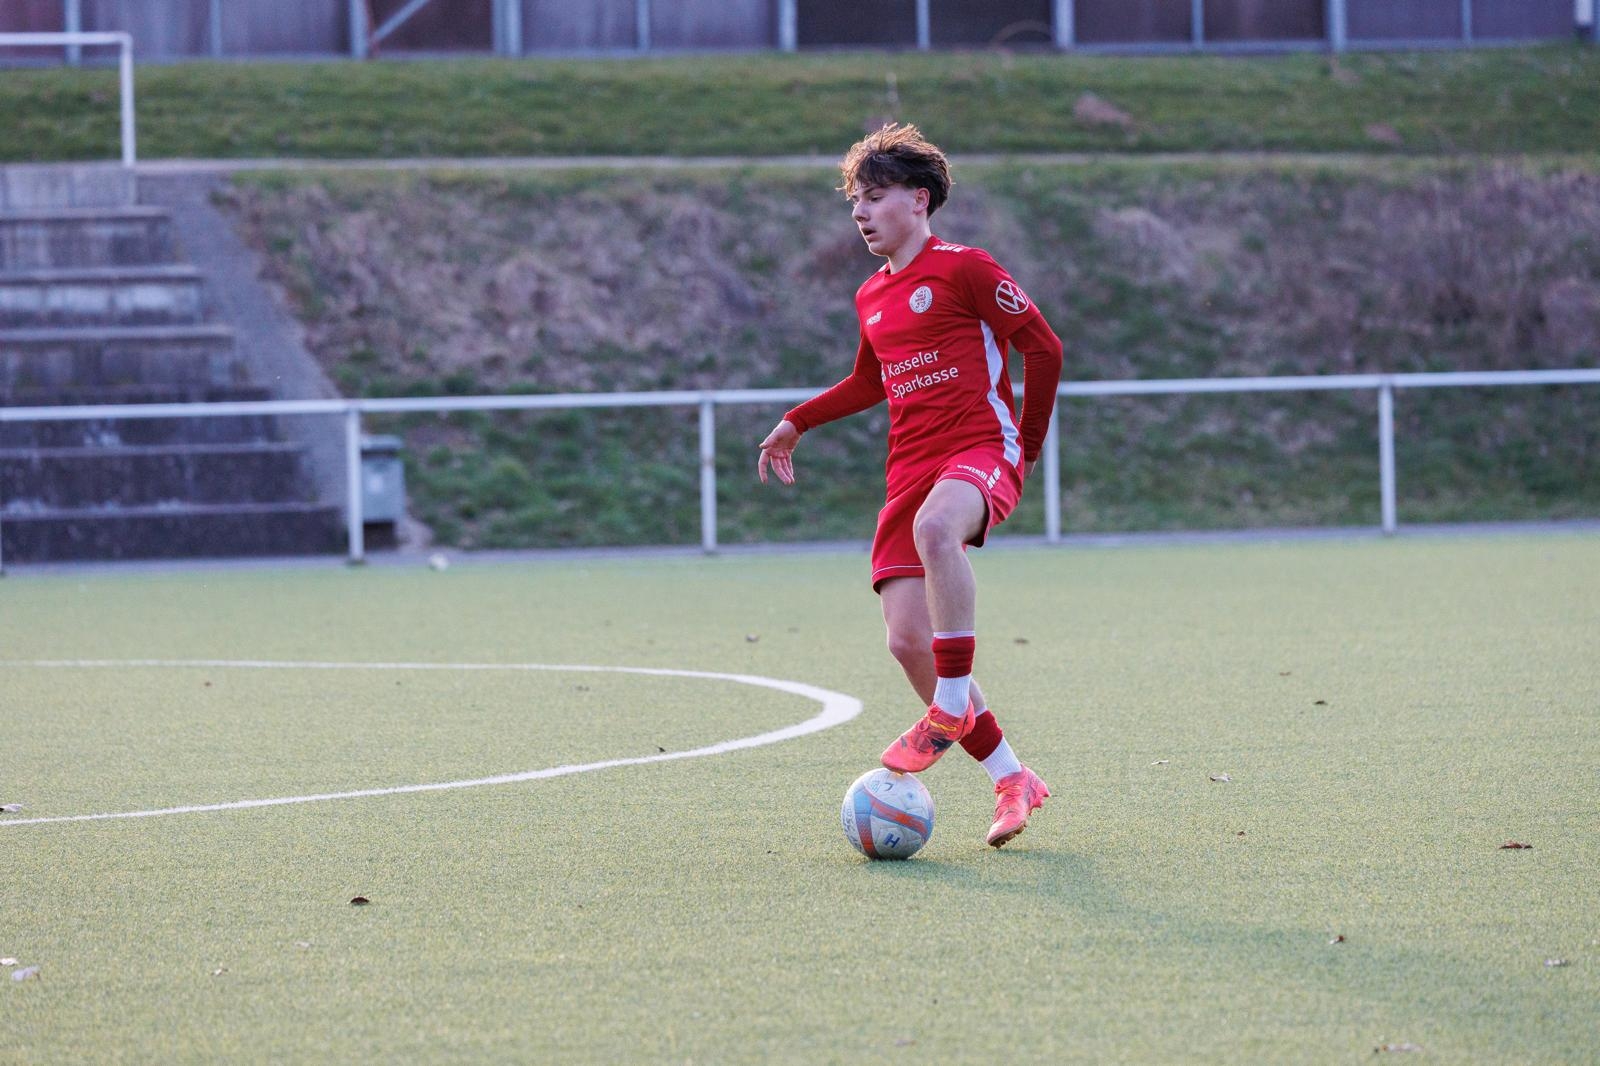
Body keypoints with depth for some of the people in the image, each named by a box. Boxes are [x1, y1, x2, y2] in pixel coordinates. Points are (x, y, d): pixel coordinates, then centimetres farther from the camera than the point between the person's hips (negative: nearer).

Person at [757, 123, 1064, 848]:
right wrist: (799, 421, 33)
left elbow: (1042, 346, 0)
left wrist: (1028, 442, 6)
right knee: (908, 639, -7)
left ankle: (953, 707, -32)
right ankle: (1011, 781, 4)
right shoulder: (872, 299, 19)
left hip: (981, 448, -7)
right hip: (910, 469, 7)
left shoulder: (964, 270, -2)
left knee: (935, 526, -43)